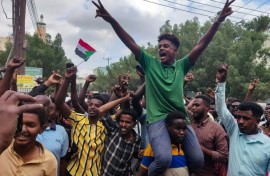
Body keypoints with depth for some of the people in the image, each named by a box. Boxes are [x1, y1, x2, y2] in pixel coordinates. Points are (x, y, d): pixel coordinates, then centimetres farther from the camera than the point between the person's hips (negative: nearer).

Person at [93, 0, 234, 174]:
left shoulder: (182, 66, 10)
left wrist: (219, 21, -8)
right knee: (164, 158, -26)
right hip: (157, 119, -3)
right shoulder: (150, 63, 6)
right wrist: (111, 20, -11)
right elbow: (130, 43, -2)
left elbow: (202, 45, 2)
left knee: (198, 160, -4)